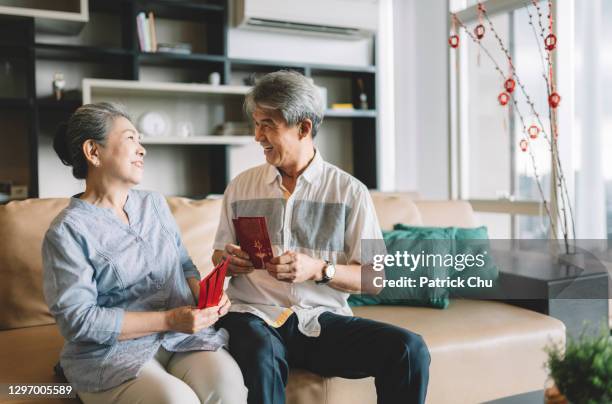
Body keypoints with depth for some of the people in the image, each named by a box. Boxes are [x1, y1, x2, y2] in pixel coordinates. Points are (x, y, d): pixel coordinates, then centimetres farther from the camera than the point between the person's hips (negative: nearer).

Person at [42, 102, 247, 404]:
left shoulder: (155, 204, 13)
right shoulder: (68, 230, -6)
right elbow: (77, 320, -13)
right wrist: (168, 320, -18)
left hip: (182, 335, 4)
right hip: (112, 352, -4)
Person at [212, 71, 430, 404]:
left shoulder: (350, 192, 3)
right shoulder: (240, 186, 11)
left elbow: (374, 278, -1)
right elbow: (219, 254, 19)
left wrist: (319, 269, -18)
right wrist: (228, 261, -4)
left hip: (321, 318, 0)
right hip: (254, 314, 0)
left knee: (409, 349, -22)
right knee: (261, 357, -36)